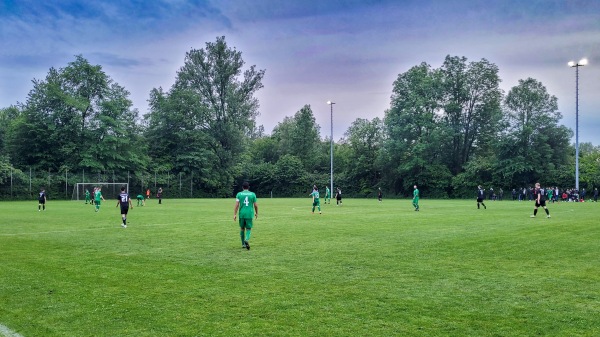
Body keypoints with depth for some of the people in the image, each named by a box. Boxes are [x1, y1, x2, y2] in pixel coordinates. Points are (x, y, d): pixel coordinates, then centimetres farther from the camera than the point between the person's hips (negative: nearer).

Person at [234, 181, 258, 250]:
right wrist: (256, 213, 19)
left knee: (242, 228, 16)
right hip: (249, 214, -1)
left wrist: (235, 214, -3)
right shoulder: (253, 194, 4)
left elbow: (237, 205, -5)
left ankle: (243, 244, 23)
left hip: (242, 214, 1)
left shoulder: (239, 194, 2)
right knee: (248, 229, 5)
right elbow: (256, 205, 5)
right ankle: (247, 239, -24)